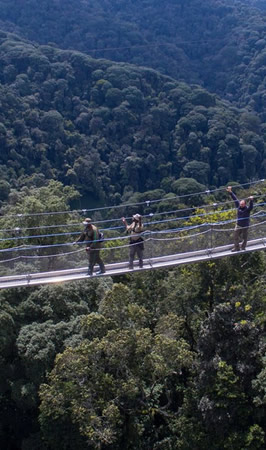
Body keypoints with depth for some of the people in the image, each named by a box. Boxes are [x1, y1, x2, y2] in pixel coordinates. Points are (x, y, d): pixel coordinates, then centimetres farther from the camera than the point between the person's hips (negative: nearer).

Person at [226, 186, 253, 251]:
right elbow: (235, 199, -3)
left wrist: (251, 201, -60)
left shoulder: (247, 209, -18)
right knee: (235, 237, 9)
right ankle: (236, 248, 25)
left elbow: (251, 206, -40)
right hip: (238, 225, 4)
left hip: (245, 226, -4)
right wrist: (230, 192, -4)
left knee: (244, 238, 12)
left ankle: (243, 248, 32)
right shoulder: (238, 206, -7)